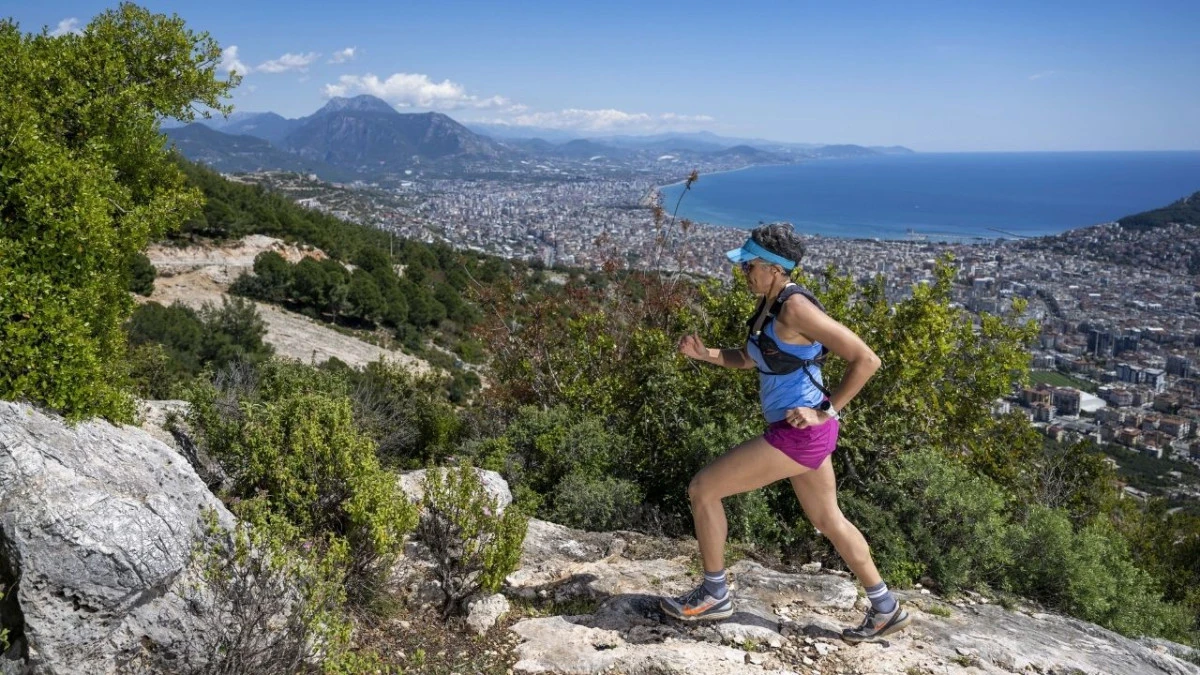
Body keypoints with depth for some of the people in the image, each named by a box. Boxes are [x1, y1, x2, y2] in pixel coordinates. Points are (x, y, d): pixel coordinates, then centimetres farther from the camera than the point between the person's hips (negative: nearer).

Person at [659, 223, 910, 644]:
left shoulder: (795, 308, -22)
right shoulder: (769, 305, 6)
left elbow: (866, 360, -21)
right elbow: (747, 358, 20)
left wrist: (825, 411, -18)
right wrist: (704, 353, 3)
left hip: (799, 434, -10)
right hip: (800, 433, 10)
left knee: (702, 489, -2)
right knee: (827, 520, 23)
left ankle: (714, 594, 15)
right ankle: (886, 610, 38)